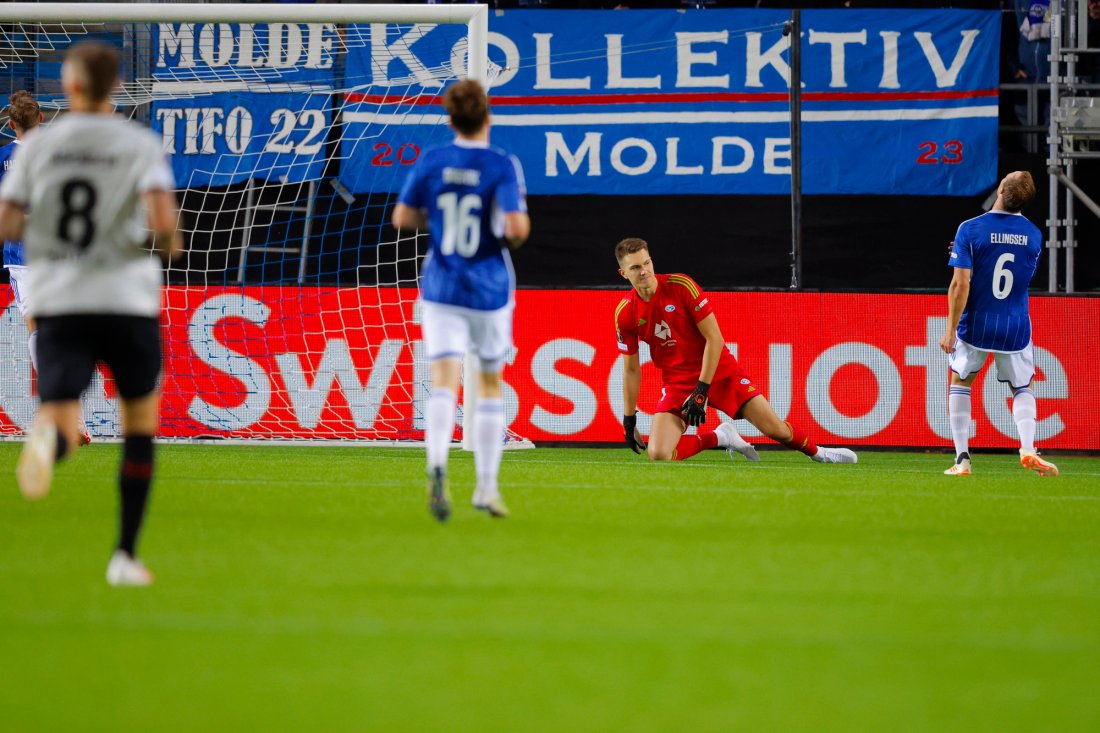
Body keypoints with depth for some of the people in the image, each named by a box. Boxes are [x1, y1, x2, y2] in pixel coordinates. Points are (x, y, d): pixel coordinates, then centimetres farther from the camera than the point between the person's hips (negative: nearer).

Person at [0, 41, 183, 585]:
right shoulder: (140, 144, -2)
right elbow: (162, 220, -17)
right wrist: (169, 246, 6)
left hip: (57, 304, 1)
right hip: (127, 298, -1)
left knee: (63, 422, -6)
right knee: (141, 420, 18)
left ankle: (50, 435, -47)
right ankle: (125, 556, 16)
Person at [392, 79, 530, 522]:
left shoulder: (430, 162, -2)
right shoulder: (502, 166, -10)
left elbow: (402, 218, 3)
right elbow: (516, 227, -20)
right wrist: (515, 237, 3)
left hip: (441, 288, 1)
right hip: (489, 290, -1)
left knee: (444, 383, -7)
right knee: (490, 385, 16)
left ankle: (437, 466, -35)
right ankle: (486, 488, 19)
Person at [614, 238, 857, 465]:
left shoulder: (681, 286, -15)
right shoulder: (625, 313, -6)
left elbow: (714, 339, -14)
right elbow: (631, 369, 6)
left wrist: (701, 390, -19)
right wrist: (629, 419, 6)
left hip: (717, 370, -2)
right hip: (677, 383, 2)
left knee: (775, 428, -10)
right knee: (658, 454, -20)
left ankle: (818, 453, 24)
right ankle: (718, 437, 7)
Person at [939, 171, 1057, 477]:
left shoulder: (970, 230, -13)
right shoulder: (1034, 235, -1)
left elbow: (961, 284, -17)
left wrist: (951, 329, -10)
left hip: (975, 325, -2)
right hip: (1016, 327, 2)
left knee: (960, 381, 19)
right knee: (1023, 388, 19)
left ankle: (962, 458, 9)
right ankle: (1027, 449, -6)